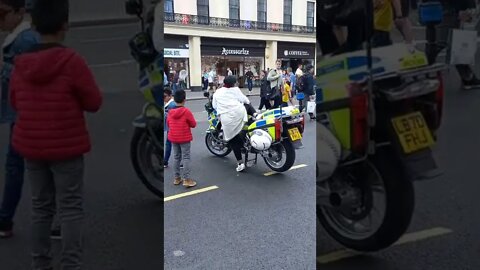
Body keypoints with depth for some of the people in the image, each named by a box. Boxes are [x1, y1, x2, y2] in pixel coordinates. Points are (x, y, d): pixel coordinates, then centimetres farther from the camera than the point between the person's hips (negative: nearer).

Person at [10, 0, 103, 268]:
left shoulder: (21, 65, 1)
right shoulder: (72, 61, -16)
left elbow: (16, 103, 13)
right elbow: (94, 103, -10)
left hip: (31, 147, 6)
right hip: (66, 147, -5)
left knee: (41, 206, 16)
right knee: (71, 208, 3)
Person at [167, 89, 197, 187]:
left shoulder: (170, 112, -1)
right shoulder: (186, 111, -16)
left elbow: (168, 124, 11)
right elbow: (193, 124, -10)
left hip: (173, 138, 5)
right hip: (185, 138, -5)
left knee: (176, 157, 15)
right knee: (186, 158, -1)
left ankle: (177, 178, 22)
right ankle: (187, 179, -3)